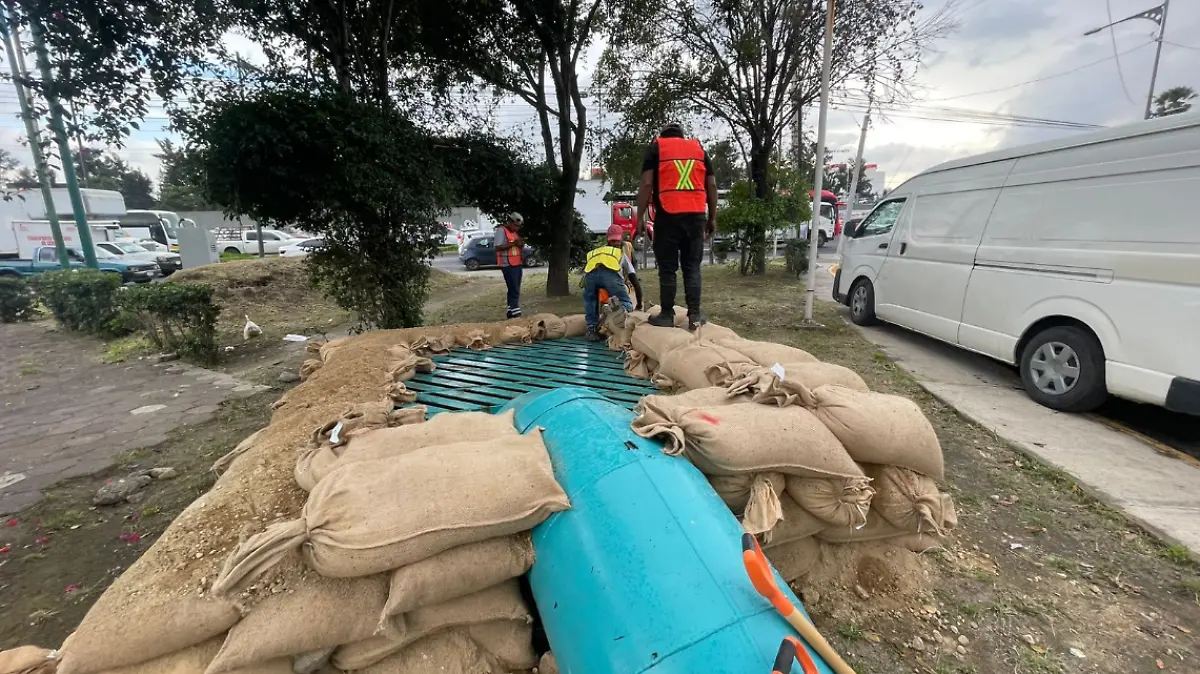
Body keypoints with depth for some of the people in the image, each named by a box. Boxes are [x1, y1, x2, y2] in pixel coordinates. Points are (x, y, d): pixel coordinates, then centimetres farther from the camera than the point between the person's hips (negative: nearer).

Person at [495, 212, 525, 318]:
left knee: (515, 290, 11)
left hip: (517, 264, 9)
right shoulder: (501, 230, -9)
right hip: (508, 265, -9)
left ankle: (511, 312, 18)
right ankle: (516, 313, -11)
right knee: (514, 290, -12)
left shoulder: (514, 232, 18)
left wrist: (521, 244, 2)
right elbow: (498, 247, -17)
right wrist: (513, 243, -23)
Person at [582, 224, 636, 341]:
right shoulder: (622, 254, 39)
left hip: (590, 273, 2)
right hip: (610, 273, -2)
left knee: (589, 301, 28)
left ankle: (592, 329, 11)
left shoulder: (593, 252, 43)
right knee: (626, 304, 10)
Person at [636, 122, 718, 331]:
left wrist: (640, 216, 0)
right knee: (692, 267, 7)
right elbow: (712, 185, 13)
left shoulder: (656, 148, 10)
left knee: (667, 268, 2)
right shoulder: (699, 149, 19)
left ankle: (667, 315, 6)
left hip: (668, 216, -3)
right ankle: (695, 315, 6)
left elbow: (647, 184, -3)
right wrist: (712, 218, 17)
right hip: (696, 216, 3)